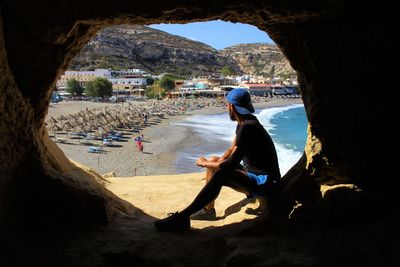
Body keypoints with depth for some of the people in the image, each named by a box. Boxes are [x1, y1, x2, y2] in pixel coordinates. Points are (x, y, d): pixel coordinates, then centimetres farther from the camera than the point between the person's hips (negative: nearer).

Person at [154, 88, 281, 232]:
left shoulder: (247, 127, -25)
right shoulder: (244, 122, 7)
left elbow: (230, 165, -27)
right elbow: (232, 149, 13)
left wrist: (204, 163, -11)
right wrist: (211, 163, -5)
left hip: (264, 182, -10)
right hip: (252, 172, 10)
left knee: (220, 175, -32)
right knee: (213, 161, 11)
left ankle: (182, 218, -27)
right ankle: (208, 209, 9)